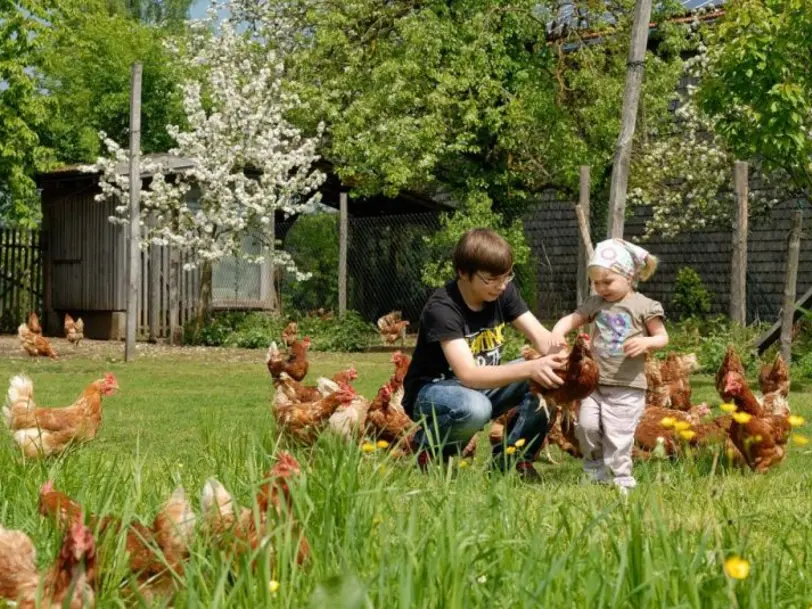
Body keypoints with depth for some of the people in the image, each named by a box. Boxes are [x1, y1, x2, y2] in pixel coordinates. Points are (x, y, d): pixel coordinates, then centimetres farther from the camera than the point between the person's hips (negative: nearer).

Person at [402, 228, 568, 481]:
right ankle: (428, 447, -7)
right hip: (432, 391, -6)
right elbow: (468, 374, -38)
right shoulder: (442, 308, -28)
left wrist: (564, 360, -37)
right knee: (474, 407, -40)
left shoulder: (504, 292, -8)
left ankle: (512, 457, -2)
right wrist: (530, 368, -49)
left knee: (546, 376, -17)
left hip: (482, 385, 7)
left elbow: (541, 337, -14)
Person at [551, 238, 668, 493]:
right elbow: (572, 318, 8)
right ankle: (596, 475, 13)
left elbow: (663, 337, 2)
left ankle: (620, 481, 7)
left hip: (627, 387, -4)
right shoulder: (595, 304, 10)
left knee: (617, 435, -5)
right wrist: (558, 331, -14)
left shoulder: (644, 306, -2)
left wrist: (646, 342, -20)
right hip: (595, 382, 4)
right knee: (586, 426, -6)